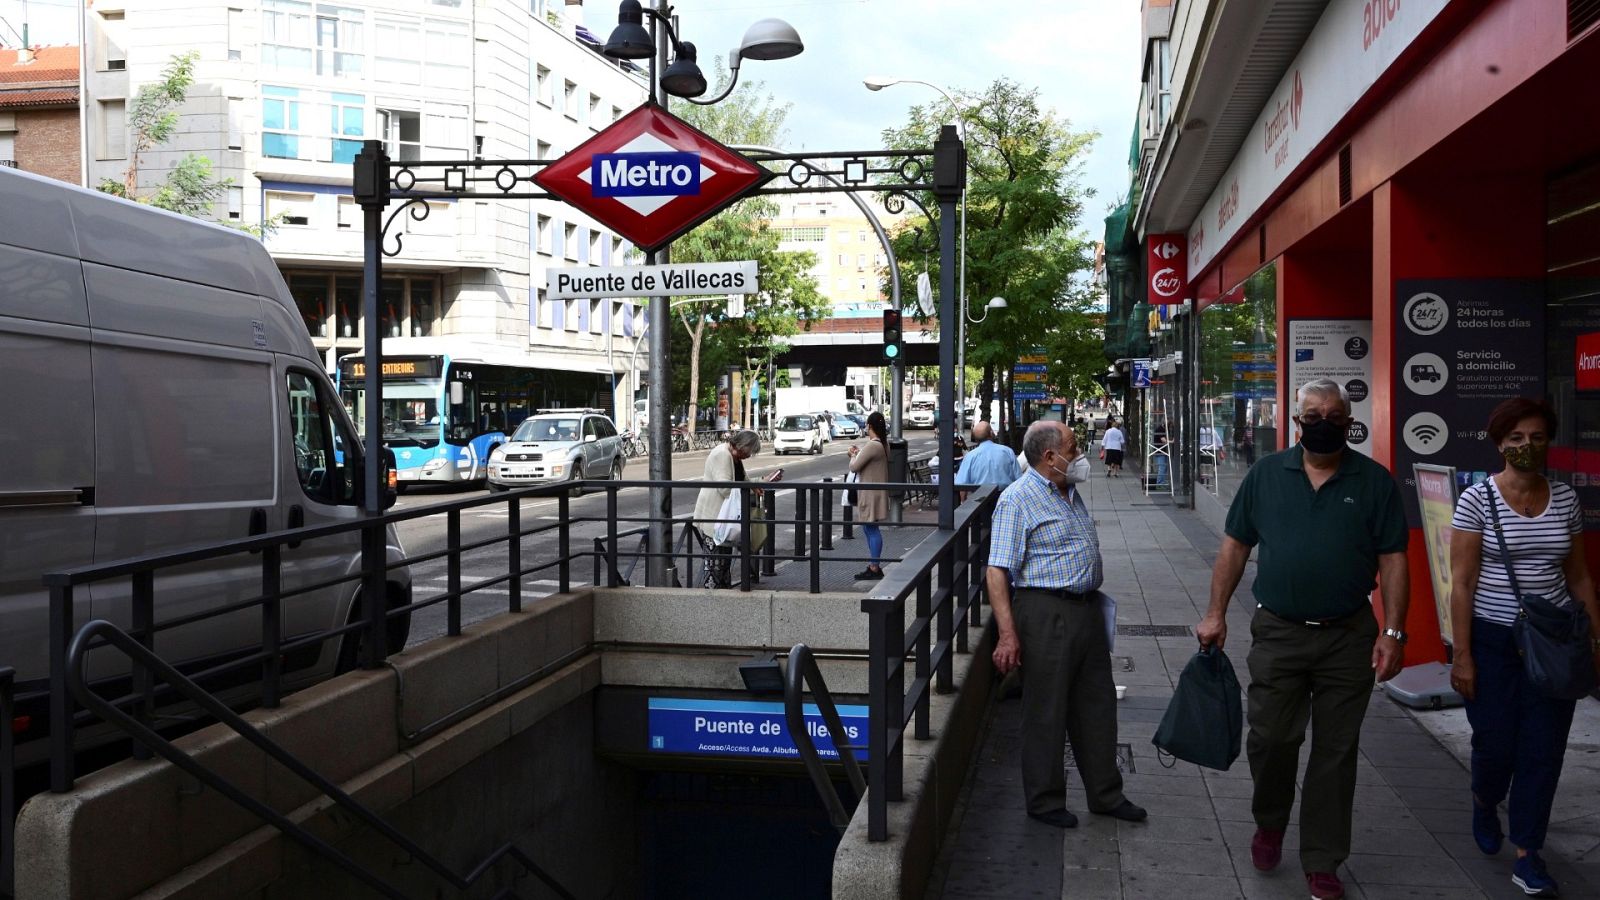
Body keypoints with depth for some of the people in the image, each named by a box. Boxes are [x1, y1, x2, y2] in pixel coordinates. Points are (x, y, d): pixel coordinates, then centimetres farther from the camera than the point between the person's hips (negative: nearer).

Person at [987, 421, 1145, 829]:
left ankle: (1105, 794, 27)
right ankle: (1045, 800, 15)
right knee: (1046, 711, 1)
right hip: (1046, 613, -9)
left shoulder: (1071, 493, 14)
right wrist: (1008, 635, -24)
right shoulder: (1018, 499, -13)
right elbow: (997, 572, -18)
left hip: (1086, 610, 9)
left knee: (1097, 704, 15)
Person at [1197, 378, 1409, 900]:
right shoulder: (1266, 475, 3)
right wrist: (1216, 614, 2)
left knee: (1336, 751, 6)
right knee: (1270, 738, 2)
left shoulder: (1374, 482, 1)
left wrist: (1393, 632, -8)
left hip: (1349, 638, 0)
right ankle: (1270, 823, 31)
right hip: (1278, 634, 0)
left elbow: (1393, 560, 0)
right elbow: (1235, 547, 7)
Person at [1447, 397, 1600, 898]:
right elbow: (1461, 583, -8)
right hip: (1493, 639, -3)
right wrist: (1462, 655, -11)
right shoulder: (1477, 500, -8)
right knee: (1495, 742, 5)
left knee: (1543, 749, 3)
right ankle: (1484, 804, 39)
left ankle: (1527, 856, 13)